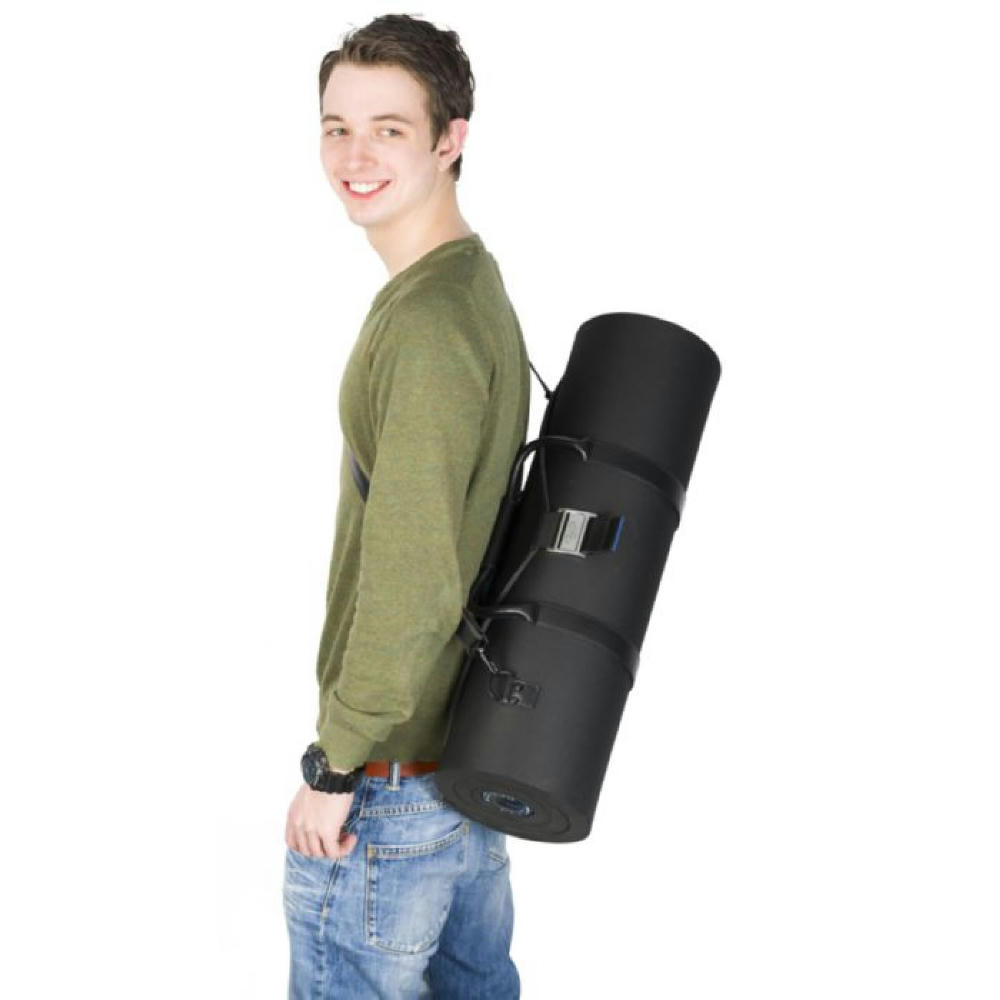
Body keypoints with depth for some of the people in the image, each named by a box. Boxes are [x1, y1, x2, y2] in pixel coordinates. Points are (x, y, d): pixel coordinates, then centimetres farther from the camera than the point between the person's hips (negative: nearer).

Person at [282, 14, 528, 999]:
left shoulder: (426, 319, -23)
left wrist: (334, 767, -16)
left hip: (391, 781, -10)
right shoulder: (478, 285, 9)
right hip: (480, 739, 10)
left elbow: (410, 580, -26)